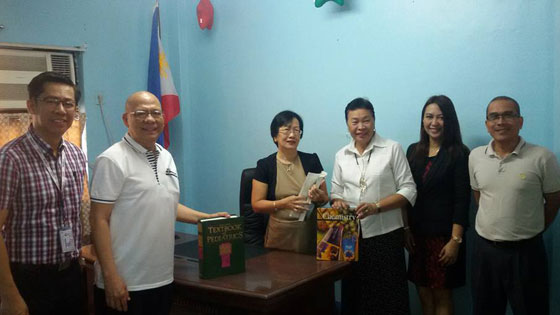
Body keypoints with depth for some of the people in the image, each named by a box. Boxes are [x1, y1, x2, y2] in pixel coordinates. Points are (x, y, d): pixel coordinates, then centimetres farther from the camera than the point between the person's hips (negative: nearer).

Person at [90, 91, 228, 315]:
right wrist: (110, 276, -18)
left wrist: (208, 218, 13)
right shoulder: (113, 160, -13)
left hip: (162, 278, 7)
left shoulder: (166, 157, 10)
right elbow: (99, 220, -15)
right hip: (125, 283, -7)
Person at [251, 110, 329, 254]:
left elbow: (325, 198, 8)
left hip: (309, 233, 1)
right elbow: (256, 204, -4)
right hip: (279, 235, -1)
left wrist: (318, 196, -14)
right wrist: (283, 203, -19)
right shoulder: (265, 165, -3)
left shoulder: (311, 160, 2)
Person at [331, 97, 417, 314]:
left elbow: (408, 190, -6)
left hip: (385, 235, -4)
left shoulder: (392, 149, -3)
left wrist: (376, 207, -19)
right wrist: (337, 203, -10)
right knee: (354, 295, 12)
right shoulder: (341, 155, 9)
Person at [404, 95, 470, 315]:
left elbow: (462, 200, -10)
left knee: (442, 295, 4)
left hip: (444, 235, -4)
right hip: (417, 234, 4)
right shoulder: (413, 151, 7)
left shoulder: (459, 154, -7)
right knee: (423, 293, 10)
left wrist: (455, 240, -14)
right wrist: (406, 229, 4)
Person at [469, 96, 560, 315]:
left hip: (526, 251, -3)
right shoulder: (475, 156, 1)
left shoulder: (542, 157, -11)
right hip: (484, 249, 3)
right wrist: (494, 225, 12)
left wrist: (530, 231, 8)